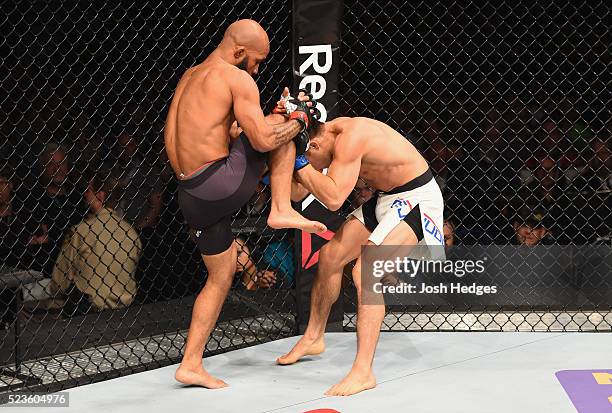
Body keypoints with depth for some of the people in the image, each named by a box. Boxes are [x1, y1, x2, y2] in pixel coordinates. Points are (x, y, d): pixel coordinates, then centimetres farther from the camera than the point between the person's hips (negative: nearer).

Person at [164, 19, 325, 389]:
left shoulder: (189, 78, 20)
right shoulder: (238, 79, -7)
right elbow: (263, 140, -13)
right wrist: (299, 119, 4)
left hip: (192, 197, 8)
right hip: (221, 183, -8)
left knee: (221, 276, 20)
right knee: (281, 124, 10)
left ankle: (191, 365, 18)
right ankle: (282, 210, 2)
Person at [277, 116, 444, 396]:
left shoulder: (350, 137, -28)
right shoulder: (328, 133, 0)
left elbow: (333, 199, -35)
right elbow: (297, 193, 6)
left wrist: (300, 163, -28)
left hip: (416, 198, -10)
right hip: (386, 199, 10)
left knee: (365, 272, -23)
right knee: (330, 255, 13)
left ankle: (363, 372, -21)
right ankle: (313, 338, 33)